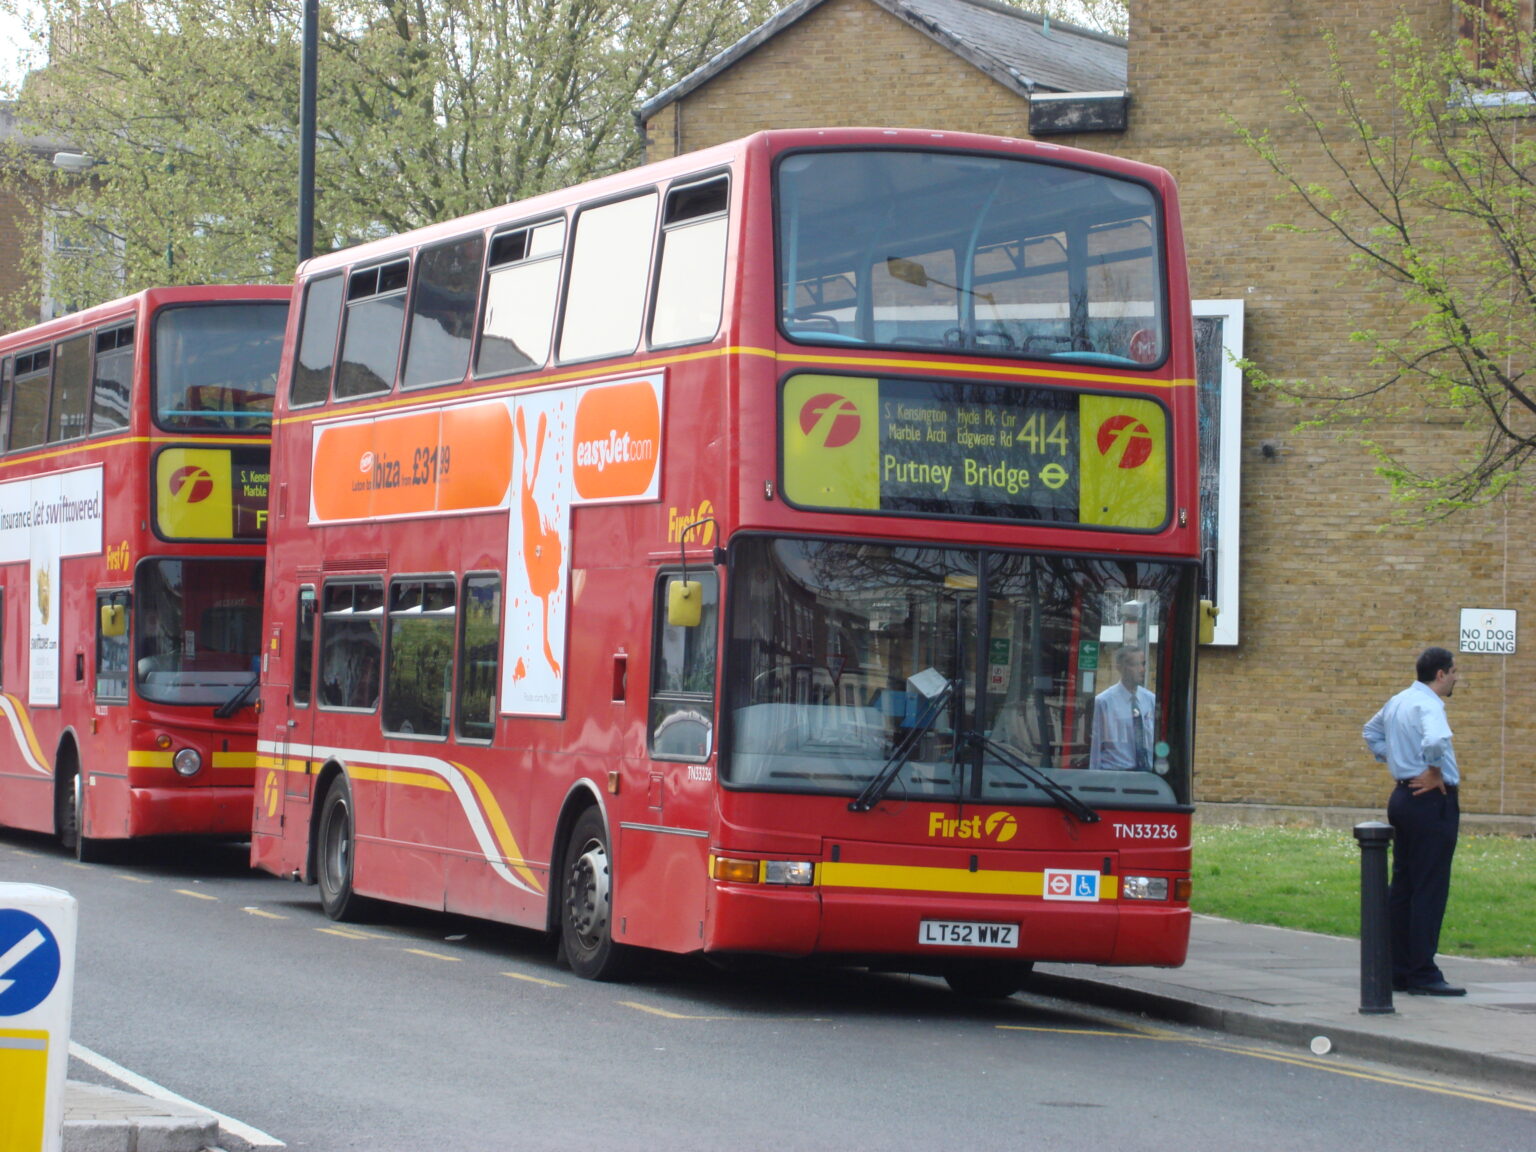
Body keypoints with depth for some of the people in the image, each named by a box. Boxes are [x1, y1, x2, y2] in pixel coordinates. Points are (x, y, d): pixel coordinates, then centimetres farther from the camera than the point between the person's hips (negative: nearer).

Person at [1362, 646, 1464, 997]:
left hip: (1403, 795, 10)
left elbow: (1371, 732, 32)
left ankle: (1398, 971, 16)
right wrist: (1434, 771, -19)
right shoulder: (1428, 705, -16)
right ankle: (1423, 975, -7)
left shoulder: (1396, 702, 13)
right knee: (1430, 890, -7)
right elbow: (1435, 740, -37)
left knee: (1402, 886, 12)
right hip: (1433, 800, -10)